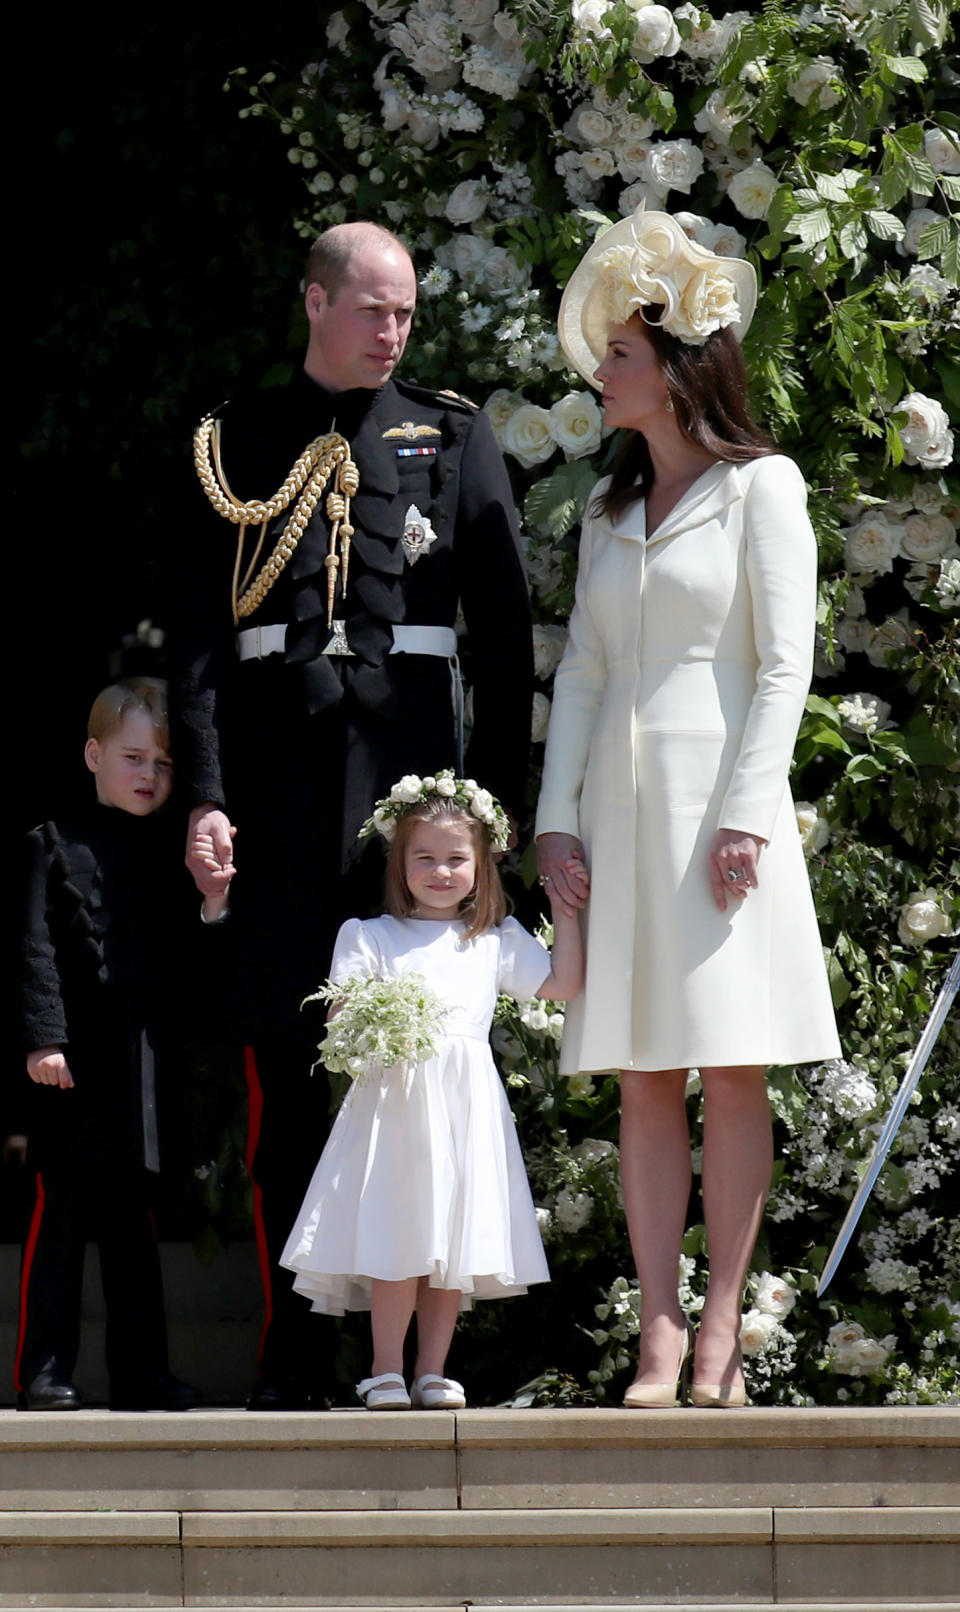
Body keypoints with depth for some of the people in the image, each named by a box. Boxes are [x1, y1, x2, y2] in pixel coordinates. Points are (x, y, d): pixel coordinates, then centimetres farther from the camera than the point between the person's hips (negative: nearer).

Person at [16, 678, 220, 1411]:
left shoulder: (169, 855, 15)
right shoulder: (56, 844, 3)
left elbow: (181, 963, 12)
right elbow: (38, 950, -4)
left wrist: (211, 911, -5)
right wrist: (42, 1039, -13)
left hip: (144, 1067, 4)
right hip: (74, 1061, -4)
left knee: (135, 1220, 8)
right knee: (60, 1215, -2)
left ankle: (141, 1371, 12)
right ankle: (46, 1371, 2)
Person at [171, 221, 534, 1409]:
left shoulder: (455, 441, 10)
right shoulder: (236, 446, 10)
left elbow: (505, 633, 8)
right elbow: (199, 635, 5)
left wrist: (496, 793, 0)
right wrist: (204, 796, -4)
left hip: (412, 772, 0)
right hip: (277, 777, 0)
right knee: (283, 1067, 1)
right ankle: (293, 1359, 6)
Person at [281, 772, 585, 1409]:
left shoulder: (498, 941, 14)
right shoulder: (370, 937, 9)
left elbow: (563, 985, 11)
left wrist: (566, 912, 10)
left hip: (466, 1109, 2)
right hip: (394, 1101, -2)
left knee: (454, 1241, 2)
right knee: (396, 1241, -8)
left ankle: (433, 1369, 9)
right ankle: (386, 1371, -1)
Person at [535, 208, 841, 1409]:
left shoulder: (761, 487, 0)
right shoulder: (611, 509, 17)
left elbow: (783, 665, -6)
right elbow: (582, 668, 15)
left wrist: (745, 814, -14)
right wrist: (557, 815, 4)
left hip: (718, 795, -5)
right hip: (620, 802, 5)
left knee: (731, 1068, -4)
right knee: (644, 1076, 1)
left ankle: (721, 1329, -2)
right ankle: (659, 1335, 0)